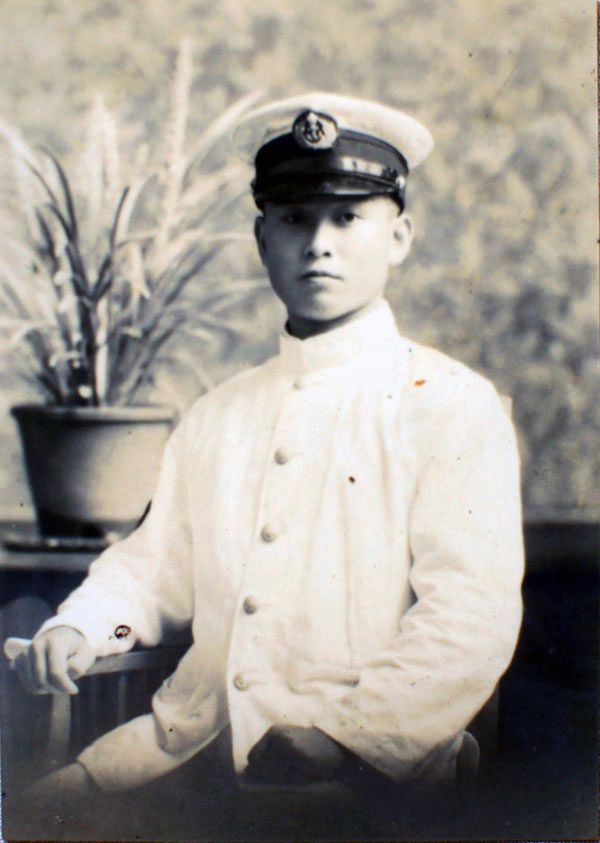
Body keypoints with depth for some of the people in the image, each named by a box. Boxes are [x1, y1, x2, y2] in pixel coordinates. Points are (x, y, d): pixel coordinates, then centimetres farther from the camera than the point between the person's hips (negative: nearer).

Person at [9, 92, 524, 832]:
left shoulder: (455, 407, -1)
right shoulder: (216, 416, 16)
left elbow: (468, 626, -10)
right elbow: (155, 569, 21)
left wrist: (323, 744, -18)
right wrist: (77, 628, 1)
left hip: (356, 792, -4)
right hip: (195, 758, 5)